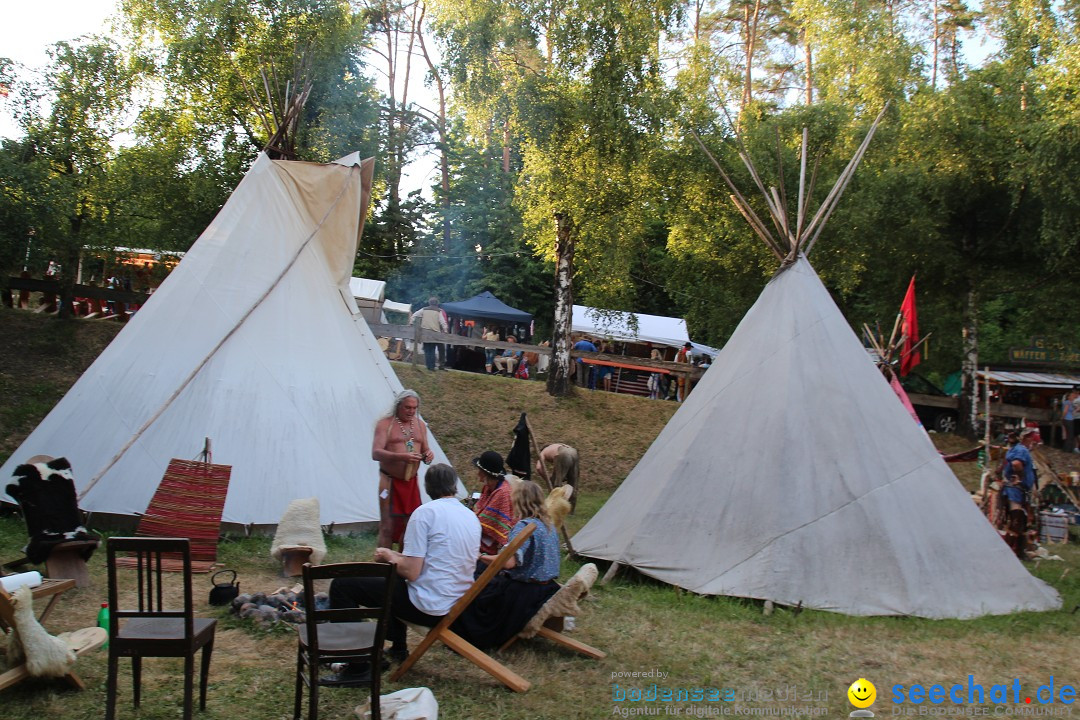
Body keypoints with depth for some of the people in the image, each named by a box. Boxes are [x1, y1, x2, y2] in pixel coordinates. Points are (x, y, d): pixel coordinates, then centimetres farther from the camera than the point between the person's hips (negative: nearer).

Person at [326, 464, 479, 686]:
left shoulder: (426, 512, -14)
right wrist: (397, 556, 23)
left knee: (341, 585, -1)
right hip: (458, 606, 8)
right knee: (393, 579, 35)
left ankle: (358, 668, -2)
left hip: (429, 607, -8)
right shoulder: (472, 517, 8)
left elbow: (411, 573, -19)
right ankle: (398, 650, 43)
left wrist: (389, 556, 2)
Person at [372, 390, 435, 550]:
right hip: (390, 481, -5)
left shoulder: (420, 425, 11)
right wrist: (401, 457, -31)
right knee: (387, 526, -4)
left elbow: (425, 450, 18)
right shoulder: (385, 424, -6)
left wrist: (428, 454, -8)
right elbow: (376, 453, -16)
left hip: (412, 482, 5)